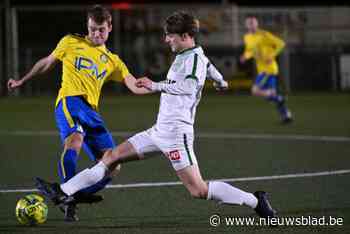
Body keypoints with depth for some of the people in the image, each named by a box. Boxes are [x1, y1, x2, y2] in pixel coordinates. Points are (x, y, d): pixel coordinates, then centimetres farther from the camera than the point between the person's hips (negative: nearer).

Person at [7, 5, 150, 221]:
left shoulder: (113, 61, 22)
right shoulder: (71, 43, 15)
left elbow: (135, 86, 10)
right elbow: (47, 63, 27)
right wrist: (22, 81, 32)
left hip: (91, 111, 5)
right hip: (70, 100, -5)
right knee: (75, 139, -37)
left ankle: (71, 196, 5)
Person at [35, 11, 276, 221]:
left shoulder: (196, 58, -11)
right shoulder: (182, 57, 16)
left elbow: (189, 86, -30)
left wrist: (156, 86, -22)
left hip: (175, 132, -10)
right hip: (159, 130, 10)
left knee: (199, 191, -14)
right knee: (112, 156, 9)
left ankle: (255, 201, -4)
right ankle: (64, 192, 11)